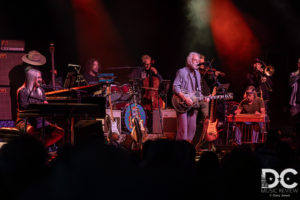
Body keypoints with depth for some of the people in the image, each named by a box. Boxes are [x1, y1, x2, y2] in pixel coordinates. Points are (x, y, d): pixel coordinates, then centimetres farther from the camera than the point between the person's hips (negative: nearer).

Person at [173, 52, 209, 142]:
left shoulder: (197, 74, 17)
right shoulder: (182, 72, -6)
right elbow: (175, 87, -14)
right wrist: (185, 98, -22)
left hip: (193, 104, 7)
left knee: (192, 129, 7)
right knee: (183, 129, -11)